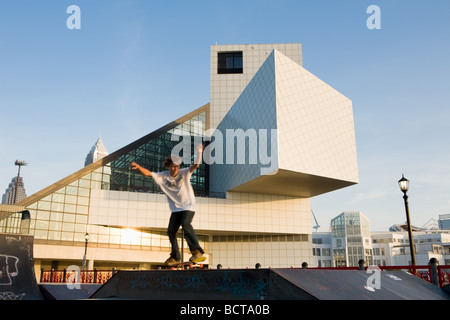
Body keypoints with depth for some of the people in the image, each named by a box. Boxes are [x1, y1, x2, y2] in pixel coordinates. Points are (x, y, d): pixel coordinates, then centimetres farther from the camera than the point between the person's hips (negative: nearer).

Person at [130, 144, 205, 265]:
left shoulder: (184, 173, -6)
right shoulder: (163, 176, 0)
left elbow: (195, 165, -19)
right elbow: (148, 173, -8)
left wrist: (199, 152, -34)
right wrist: (138, 166, -26)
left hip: (188, 206, -4)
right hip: (176, 208, 5)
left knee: (185, 224, -28)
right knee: (171, 231, 2)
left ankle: (197, 251, -33)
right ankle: (175, 257, 19)